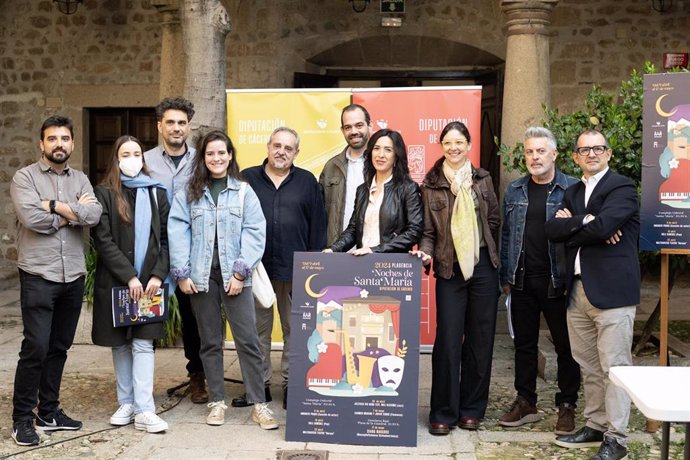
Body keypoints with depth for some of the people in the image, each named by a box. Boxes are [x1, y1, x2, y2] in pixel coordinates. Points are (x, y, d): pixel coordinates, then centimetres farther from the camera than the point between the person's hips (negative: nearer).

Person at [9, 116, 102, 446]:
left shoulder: (80, 179, 11)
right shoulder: (25, 177, -2)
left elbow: (93, 215, -8)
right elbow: (31, 218, -19)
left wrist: (53, 205, -13)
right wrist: (73, 211, -8)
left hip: (73, 278, 5)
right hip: (38, 276, -5)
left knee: (59, 347, 12)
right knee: (35, 347, -7)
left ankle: (49, 412, 23)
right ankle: (22, 419, 5)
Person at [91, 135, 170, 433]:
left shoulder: (156, 193, 8)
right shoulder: (104, 193, 0)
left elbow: (167, 238, 6)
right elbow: (103, 240, -8)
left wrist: (158, 275, -8)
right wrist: (129, 277, -15)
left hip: (149, 281, 1)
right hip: (115, 281, -1)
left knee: (143, 344, -3)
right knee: (121, 344, 8)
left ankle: (144, 411, -5)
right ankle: (126, 403, 19)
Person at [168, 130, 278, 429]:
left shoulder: (244, 191, 3)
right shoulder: (189, 192, 7)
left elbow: (254, 233, -3)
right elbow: (177, 231, 0)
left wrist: (240, 272, -9)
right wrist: (182, 273, -7)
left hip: (234, 275, -2)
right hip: (201, 276, 2)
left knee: (248, 339, -3)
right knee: (210, 341, 10)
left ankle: (259, 404, 4)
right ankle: (217, 401, 20)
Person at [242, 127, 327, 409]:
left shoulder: (307, 181, 7)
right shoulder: (248, 178, 7)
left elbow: (317, 225, 5)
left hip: (295, 269, 0)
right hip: (256, 266, 0)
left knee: (295, 329, 6)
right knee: (258, 328, 7)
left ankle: (291, 383, 16)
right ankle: (260, 383, 16)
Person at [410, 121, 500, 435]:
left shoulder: (482, 179, 7)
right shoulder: (431, 185, 2)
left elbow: (494, 220, 13)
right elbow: (428, 231, 2)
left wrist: (494, 255, 8)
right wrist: (425, 252, -15)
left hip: (483, 266, 2)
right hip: (450, 269, -2)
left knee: (480, 339, 7)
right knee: (448, 341, -5)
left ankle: (471, 409, 19)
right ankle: (443, 412, 7)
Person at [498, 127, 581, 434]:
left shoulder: (572, 189, -3)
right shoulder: (515, 190, 9)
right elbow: (506, 235, 11)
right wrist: (506, 277, 7)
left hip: (557, 281, -4)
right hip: (522, 281, 4)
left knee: (565, 345, 5)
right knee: (524, 344, 11)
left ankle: (567, 406, 17)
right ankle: (525, 403, 23)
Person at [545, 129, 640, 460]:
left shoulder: (622, 187, -4)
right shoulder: (572, 193, 17)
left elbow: (603, 225, -20)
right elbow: (552, 230, 3)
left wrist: (571, 227, -3)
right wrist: (585, 221, -12)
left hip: (611, 289, -7)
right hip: (578, 290, 7)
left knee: (614, 366, -4)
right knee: (588, 365, 14)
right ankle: (595, 426, 25)